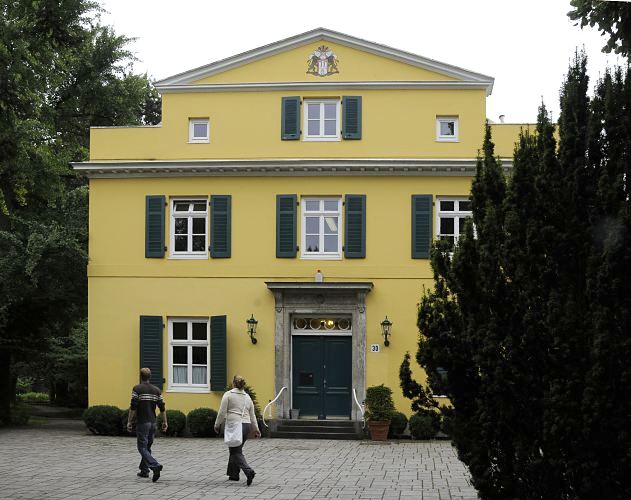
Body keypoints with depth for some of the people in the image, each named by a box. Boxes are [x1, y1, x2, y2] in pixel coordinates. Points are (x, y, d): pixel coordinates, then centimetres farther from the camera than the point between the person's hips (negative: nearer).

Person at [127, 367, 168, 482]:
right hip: (153, 423, 6)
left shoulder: (137, 389, -8)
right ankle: (144, 471, 23)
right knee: (147, 447, 18)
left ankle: (155, 466, -25)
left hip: (142, 422, -6)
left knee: (143, 448, -5)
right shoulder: (156, 390, 7)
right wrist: (165, 422, 10)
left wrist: (129, 421, -6)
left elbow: (133, 407, -13)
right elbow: (162, 407, 5)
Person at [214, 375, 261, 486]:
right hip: (246, 426, 6)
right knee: (236, 449, 20)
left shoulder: (228, 395, -4)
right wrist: (256, 429, 22)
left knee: (236, 452, -4)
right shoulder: (247, 397, 14)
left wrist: (217, 425, 4)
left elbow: (222, 413, -7)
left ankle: (249, 471, -23)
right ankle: (233, 474, 24)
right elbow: (252, 415, 17)